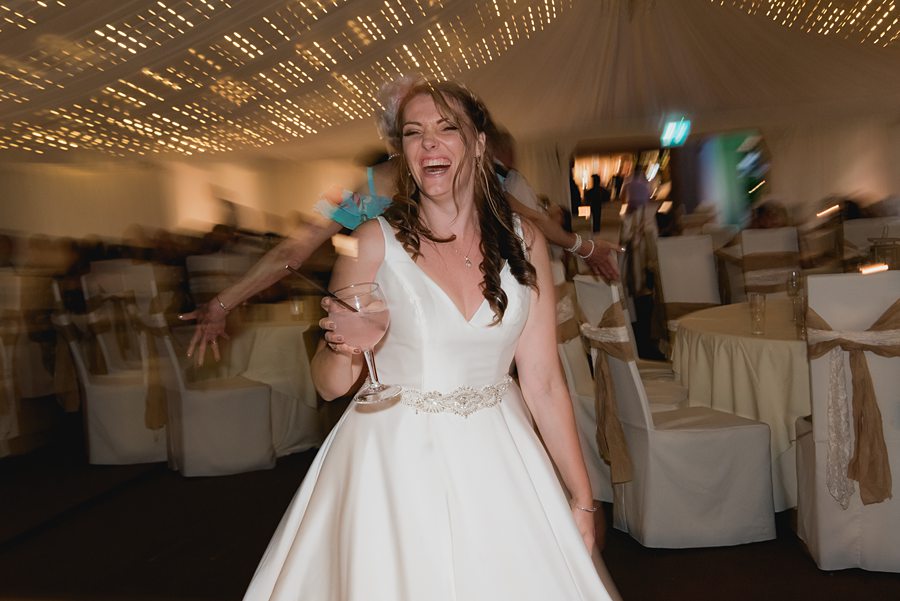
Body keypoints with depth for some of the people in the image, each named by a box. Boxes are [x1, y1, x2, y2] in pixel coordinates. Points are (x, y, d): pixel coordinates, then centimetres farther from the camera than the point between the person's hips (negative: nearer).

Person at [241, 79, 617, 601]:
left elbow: (544, 381, 0)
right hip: (394, 464, -2)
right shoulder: (376, 241, -9)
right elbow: (329, 386, -4)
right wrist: (342, 348, -26)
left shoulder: (524, 242, -2)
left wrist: (582, 499, 1)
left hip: (497, 460, 3)